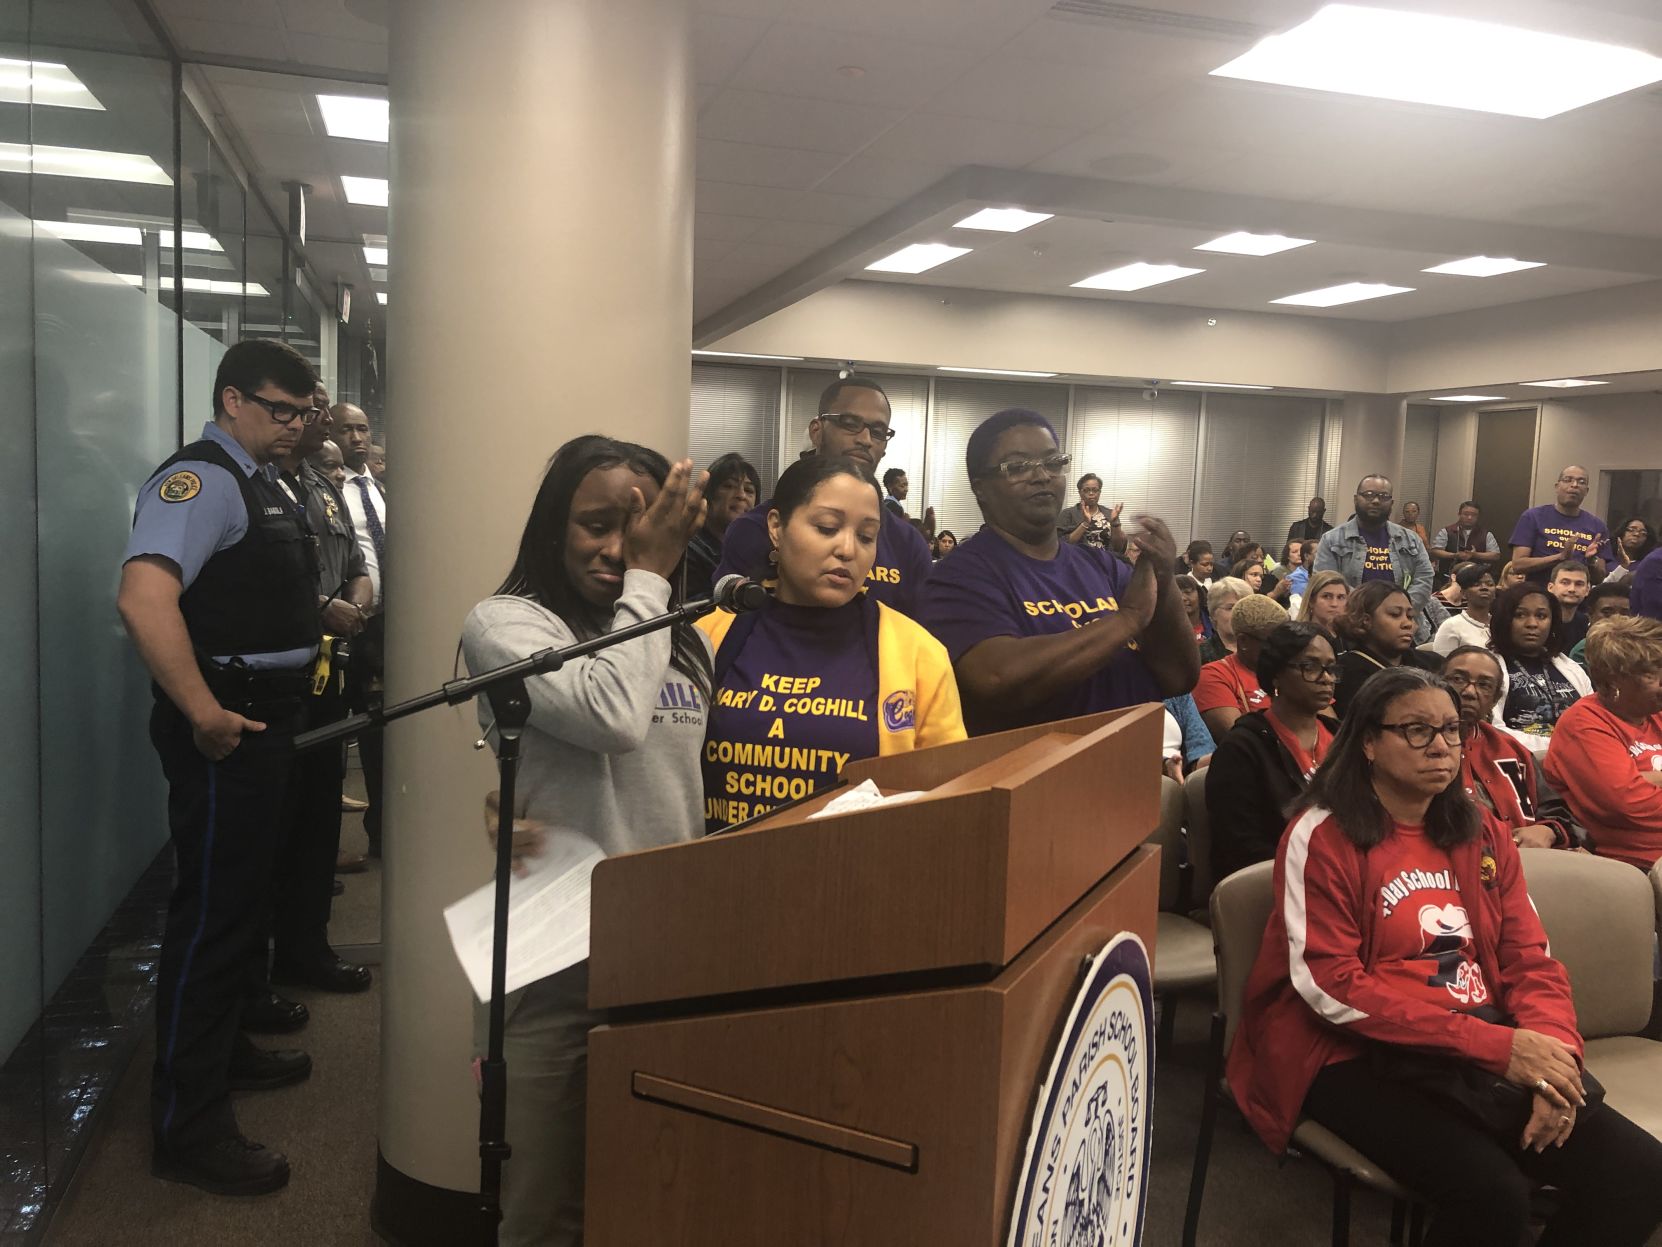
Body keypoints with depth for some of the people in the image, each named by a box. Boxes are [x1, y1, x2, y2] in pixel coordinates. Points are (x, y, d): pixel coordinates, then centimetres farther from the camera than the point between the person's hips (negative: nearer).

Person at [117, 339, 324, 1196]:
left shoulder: (258, 483, 15)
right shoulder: (201, 479, -16)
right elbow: (143, 598, -31)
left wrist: (319, 611, 12)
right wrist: (204, 713, -29)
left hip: (264, 719, 10)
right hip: (226, 728, -10)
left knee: (242, 899, 21)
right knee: (211, 910, -4)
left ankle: (223, 1053, 39)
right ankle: (187, 1131, 7)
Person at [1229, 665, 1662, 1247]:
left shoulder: (1483, 836, 12)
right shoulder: (1323, 838, -8)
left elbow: (1530, 960, 8)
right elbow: (1331, 988, -16)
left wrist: (1554, 1050, -15)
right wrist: (1496, 1046, -20)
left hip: (1490, 1046, 6)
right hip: (1362, 1055, -6)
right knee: (1492, 1193, -27)